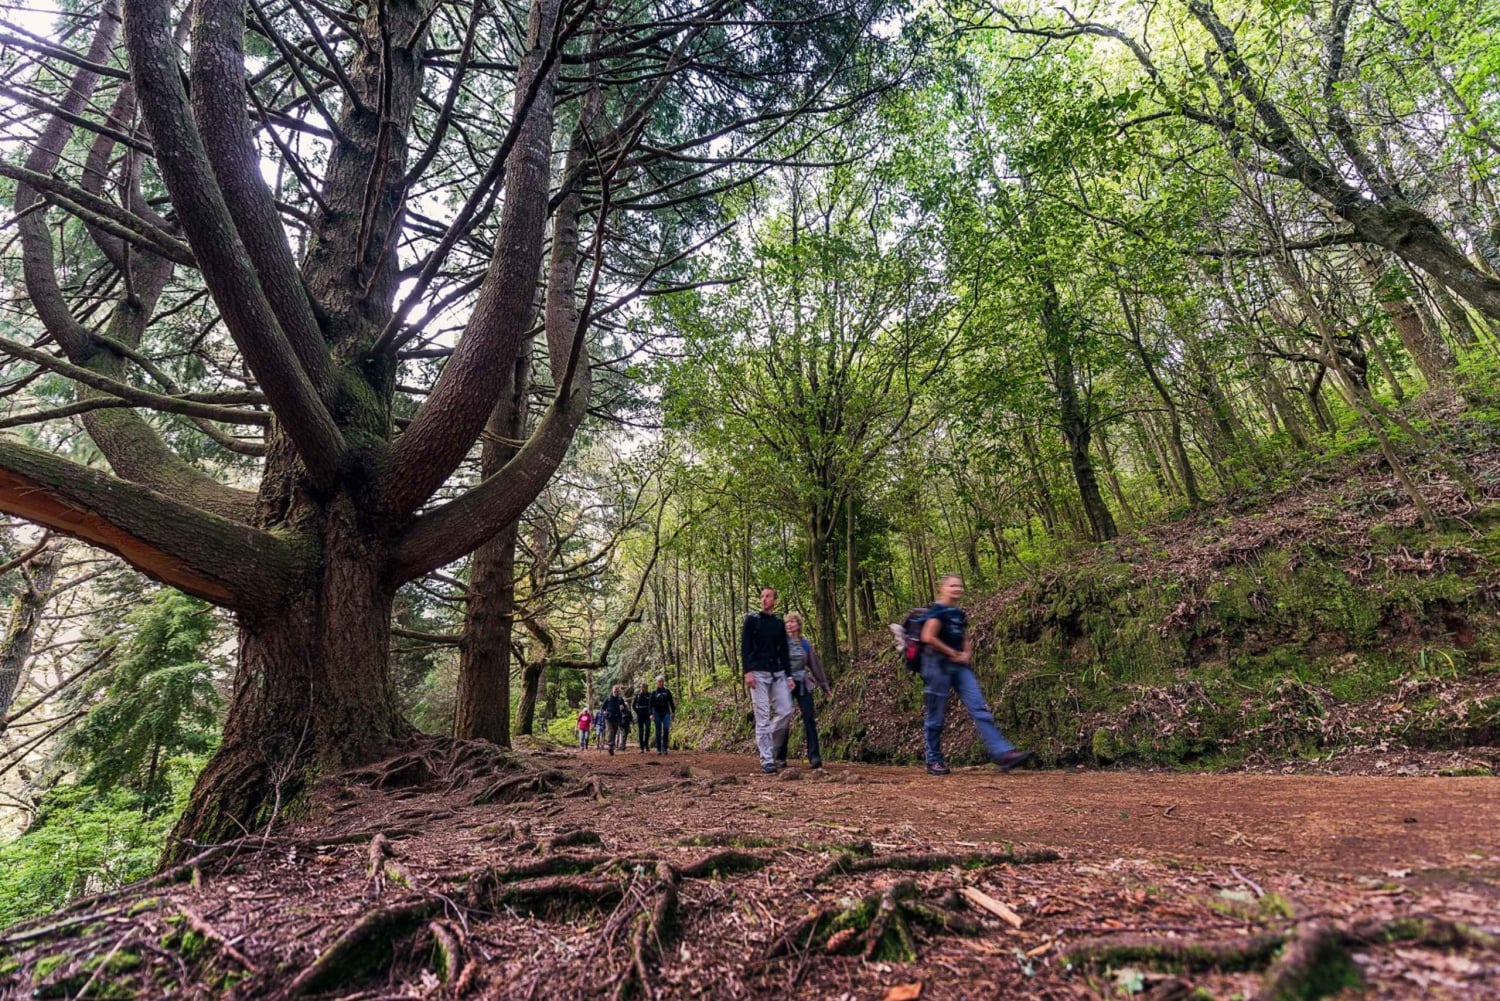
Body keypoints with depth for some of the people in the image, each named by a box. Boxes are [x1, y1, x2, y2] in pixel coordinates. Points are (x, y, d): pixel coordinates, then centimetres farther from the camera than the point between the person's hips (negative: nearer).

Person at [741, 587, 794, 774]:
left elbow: (784, 651, 14)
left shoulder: (779, 622, 12)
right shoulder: (752, 619, 0)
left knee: (785, 712, -2)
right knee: (763, 717, -5)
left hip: (778, 674, 4)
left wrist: (789, 675, 8)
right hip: (758, 674, -4)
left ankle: (766, 744, 20)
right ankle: (767, 760, 1)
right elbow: (745, 647, -5)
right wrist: (748, 672, -15)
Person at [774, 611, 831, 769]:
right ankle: (780, 758, 15)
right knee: (785, 721, 1)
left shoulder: (805, 643, 8)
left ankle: (815, 757, -4)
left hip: (803, 684, 3)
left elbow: (815, 664, 14)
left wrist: (824, 684, 17)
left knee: (809, 719, -5)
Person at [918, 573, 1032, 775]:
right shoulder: (937, 610, -8)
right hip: (938, 665, -8)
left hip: (959, 666, 8)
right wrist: (953, 653, -12)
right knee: (936, 717, 1)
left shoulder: (960, 614, 16)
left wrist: (966, 654, 3)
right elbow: (928, 637, -19)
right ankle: (934, 762, 13)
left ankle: (1003, 753, -6)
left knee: (980, 709, -3)